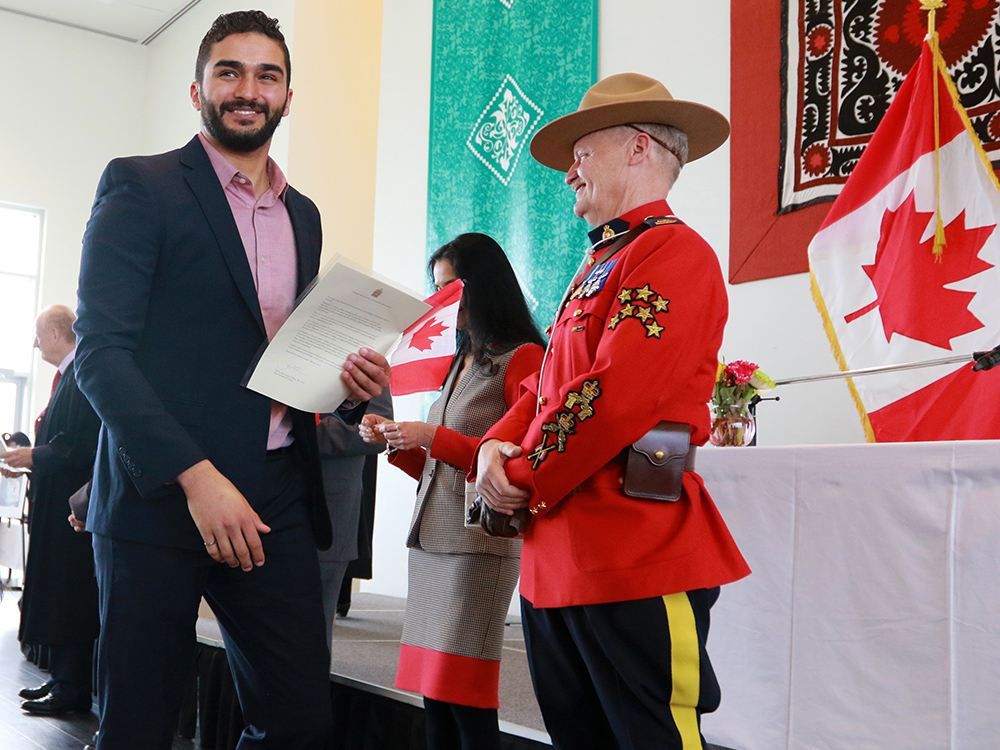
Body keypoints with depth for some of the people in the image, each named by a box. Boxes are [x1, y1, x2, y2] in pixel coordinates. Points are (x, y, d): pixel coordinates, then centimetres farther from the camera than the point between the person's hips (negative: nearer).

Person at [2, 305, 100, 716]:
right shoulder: (67, 374, 16)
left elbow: (82, 446, -22)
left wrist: (33, 458, -13)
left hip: (70, 506, -10)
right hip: (56, 503, 10)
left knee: (67, 595, -4)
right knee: (54, 593, 14)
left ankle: (72, 689, 3)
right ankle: (61, 678, 22)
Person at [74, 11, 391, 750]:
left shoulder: (303, 214, 17)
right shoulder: (139, 186, -1)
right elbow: (100, 350, -10)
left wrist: (347, 382, 0)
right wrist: (195, 476, -19)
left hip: (275, 501, 5)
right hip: (159, 495, -5)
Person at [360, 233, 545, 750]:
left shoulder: (523, 358, -5)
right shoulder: (461, 363, 21)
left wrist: (433, 438, -15)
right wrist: (395, 442, 7)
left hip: (479, 544, -8)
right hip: (430, 539, 8)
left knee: (465, 699, -7)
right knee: (433, 695, 8)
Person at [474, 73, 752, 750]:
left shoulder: (677, 253, -10)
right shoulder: (598, 266, 22)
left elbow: (613, 396, -20)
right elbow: (549, 385, 21)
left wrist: (524, 480, -9)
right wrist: (496, 447, 2)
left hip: (634, 562, -10)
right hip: (554, 560, 10)